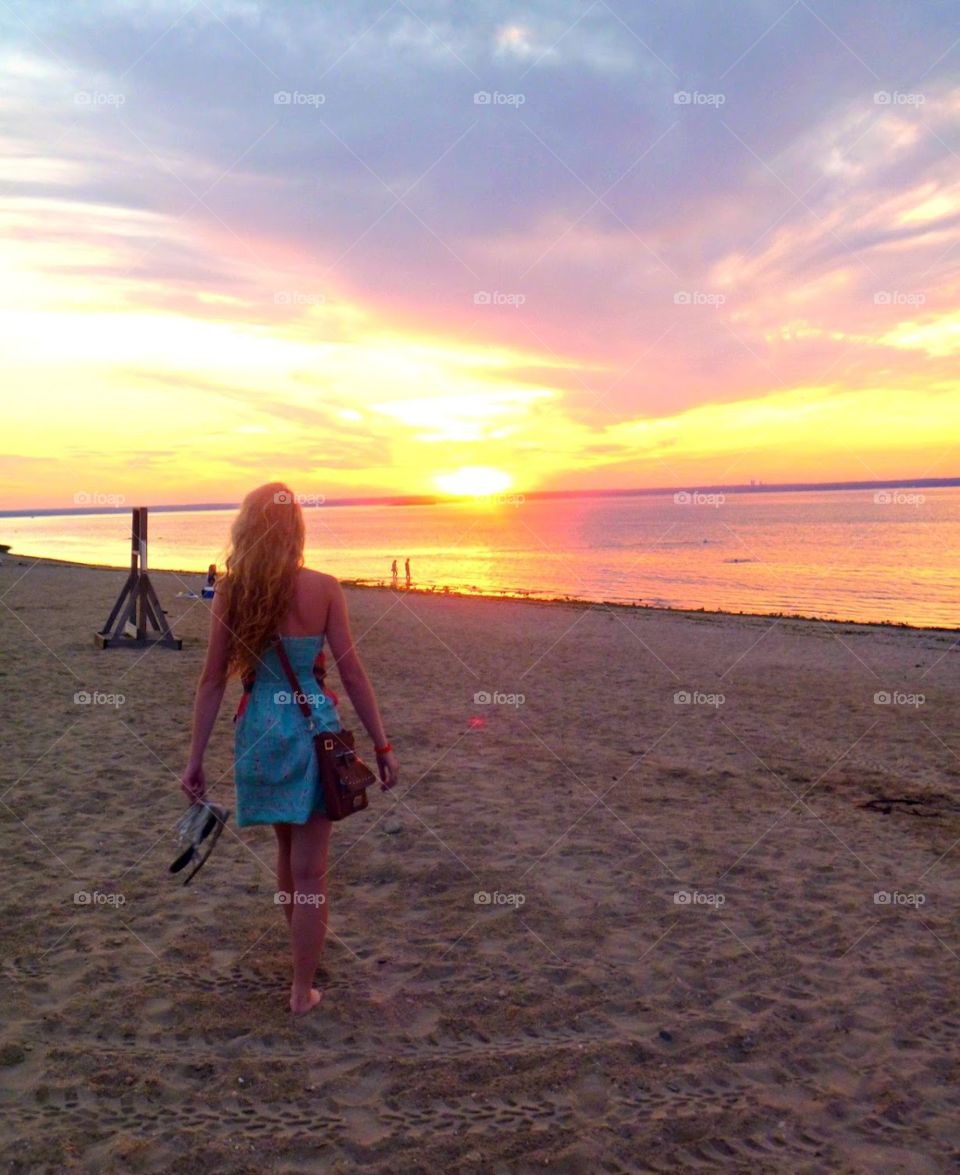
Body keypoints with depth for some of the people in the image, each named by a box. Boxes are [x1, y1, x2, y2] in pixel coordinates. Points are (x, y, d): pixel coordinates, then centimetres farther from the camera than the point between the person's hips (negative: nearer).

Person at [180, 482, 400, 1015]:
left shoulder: (230, 593, -5)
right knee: (309, 868, 7)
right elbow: (352, 674, -9)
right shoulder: (322, 588, -10)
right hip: (315, 730, -3)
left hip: (260, 731, 3)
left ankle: (306, 952, 44)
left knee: (288, 849, 25)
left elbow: (212, 681, -3)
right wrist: (382, 745, -1)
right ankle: (302, 989, 16)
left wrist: (195, 759, 4)